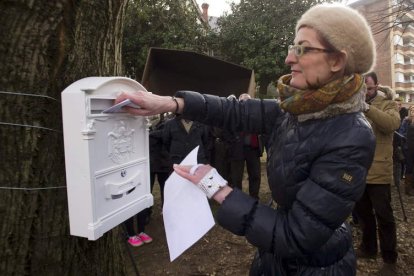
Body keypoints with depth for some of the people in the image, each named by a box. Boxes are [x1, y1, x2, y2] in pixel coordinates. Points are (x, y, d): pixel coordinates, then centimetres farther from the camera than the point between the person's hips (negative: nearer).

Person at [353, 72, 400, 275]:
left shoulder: (387, 104, -2)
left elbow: (393, 123, -25)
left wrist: (366, 108, -33)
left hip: (378, 172, -5)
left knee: (384, 216, 5)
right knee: (362, 212, 18)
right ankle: (368, 247, 37)